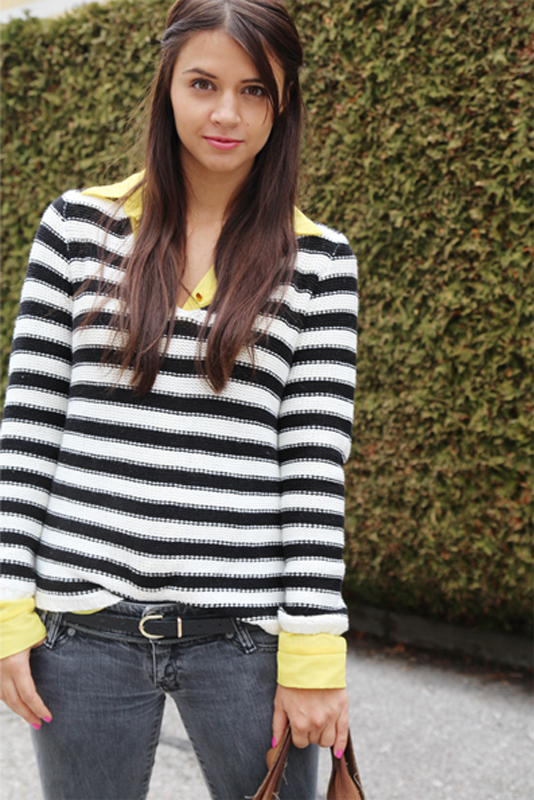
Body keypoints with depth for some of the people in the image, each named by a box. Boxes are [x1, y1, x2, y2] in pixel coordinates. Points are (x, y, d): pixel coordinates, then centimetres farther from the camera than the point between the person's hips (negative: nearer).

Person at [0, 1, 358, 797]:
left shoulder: (319, 262, 2)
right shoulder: (79, 225, 4)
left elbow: (316, 464, -2)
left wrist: (313, 652, -7)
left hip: (243, 634, -1)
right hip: (85, 627, 1)